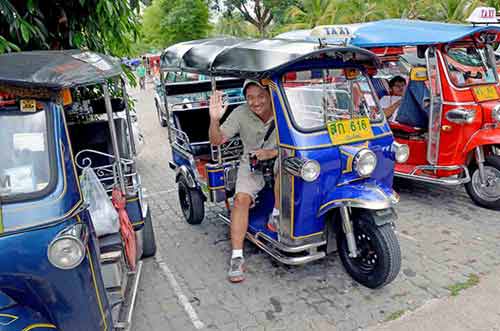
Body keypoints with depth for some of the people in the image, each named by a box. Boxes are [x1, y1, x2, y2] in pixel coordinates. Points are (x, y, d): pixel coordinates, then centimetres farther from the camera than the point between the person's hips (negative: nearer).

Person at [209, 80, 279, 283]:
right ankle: (237, 256, -15)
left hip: (278, 159, -1)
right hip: (251, 163, 1)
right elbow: (217, 140, -9)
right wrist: (214, 120, -29)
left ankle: (277, 215, -15)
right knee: (241, 199, -21)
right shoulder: (240, 114, -9)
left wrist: (271, 153, -29)